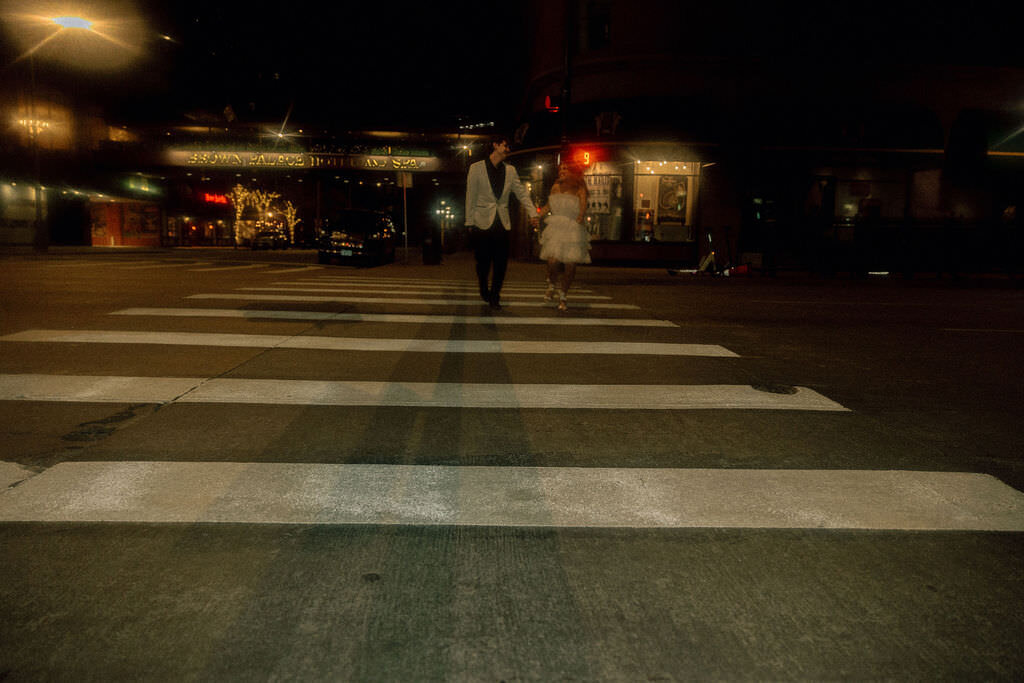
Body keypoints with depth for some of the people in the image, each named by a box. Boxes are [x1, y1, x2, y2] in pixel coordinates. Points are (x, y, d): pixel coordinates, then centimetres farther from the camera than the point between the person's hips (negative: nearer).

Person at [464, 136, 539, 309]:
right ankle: (484, 291, 29)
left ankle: (494, 296, 14)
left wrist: (533, 213, -6)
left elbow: (522, 193, 6)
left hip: (502, 223, 3)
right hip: (482, 222, -3)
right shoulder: (476, 168, 0)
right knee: (483, 262, 4)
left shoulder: (510, 170, 10)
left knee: (501, 263, 0)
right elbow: (471, 197, 0)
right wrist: (469, 222, -3)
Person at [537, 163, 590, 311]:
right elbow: (549, 205, 21)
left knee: (570, 265, -5)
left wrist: (581, 216, -32)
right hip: (556, 228, 1)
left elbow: (583, 204, -12)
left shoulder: (579, 189, 3)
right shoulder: (556, 187, 12)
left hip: (573, 229, -1)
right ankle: (552, 286, 15)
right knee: (553, 261, -17)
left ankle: (563, 296, 16)